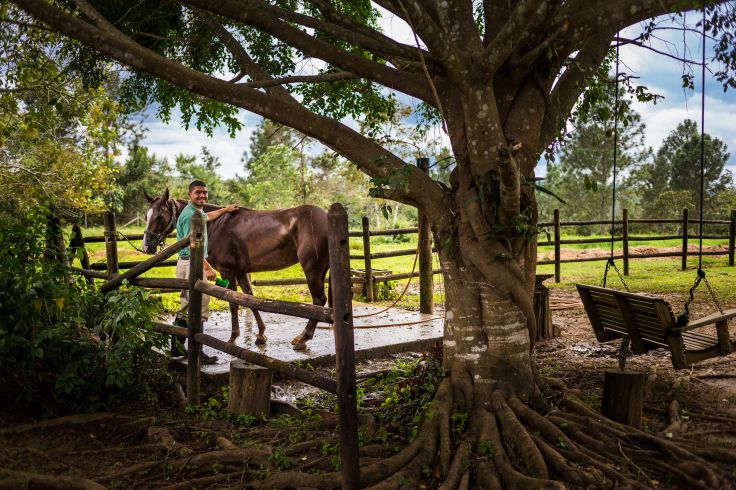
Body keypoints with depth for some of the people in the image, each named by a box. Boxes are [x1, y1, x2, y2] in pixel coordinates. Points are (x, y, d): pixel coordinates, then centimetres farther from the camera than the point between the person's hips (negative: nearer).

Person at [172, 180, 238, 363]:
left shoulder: (197, 212, 15)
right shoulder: (190, 215, -17)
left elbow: (207, 217, 40)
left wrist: (225, 209, 48)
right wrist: (208, 268, -24)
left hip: (186, 264, 11)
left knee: (186, 307, 17)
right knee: (199, 309, -8)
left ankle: (177, 346, 25)